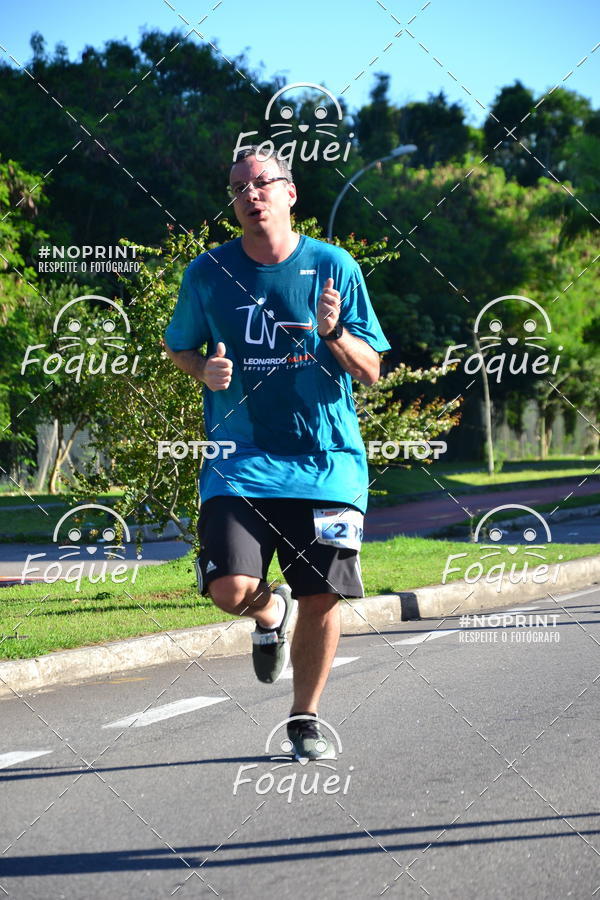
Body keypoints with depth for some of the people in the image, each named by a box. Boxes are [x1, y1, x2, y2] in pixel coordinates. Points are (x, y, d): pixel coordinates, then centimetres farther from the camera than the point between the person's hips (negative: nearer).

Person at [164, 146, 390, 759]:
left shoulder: (333, 266, 1)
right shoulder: (208, 273, 2)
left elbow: (370, 372, 3)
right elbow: (178, 349, 18)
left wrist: (333, 332, -17)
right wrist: (206, 371, -5)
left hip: (327, 462, 0)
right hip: (240, 462, 0)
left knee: (322, 599, 1)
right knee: (231, 589, -16)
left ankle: (305, 719, 24)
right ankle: (270, 611, 22)